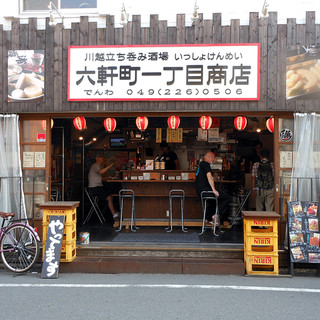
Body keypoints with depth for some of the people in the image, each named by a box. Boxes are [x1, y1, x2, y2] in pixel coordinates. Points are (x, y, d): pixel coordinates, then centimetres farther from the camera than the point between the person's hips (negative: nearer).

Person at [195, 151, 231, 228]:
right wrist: (214, 190, -24)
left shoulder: (201, 164, 25)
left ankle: (208, 218, 28)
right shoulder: (206, 164, -5)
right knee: (227, 198, -11)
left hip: (199, 191, 10)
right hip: (205, 189, -10)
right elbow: (209, 176, -19)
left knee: (213, 200, 34)